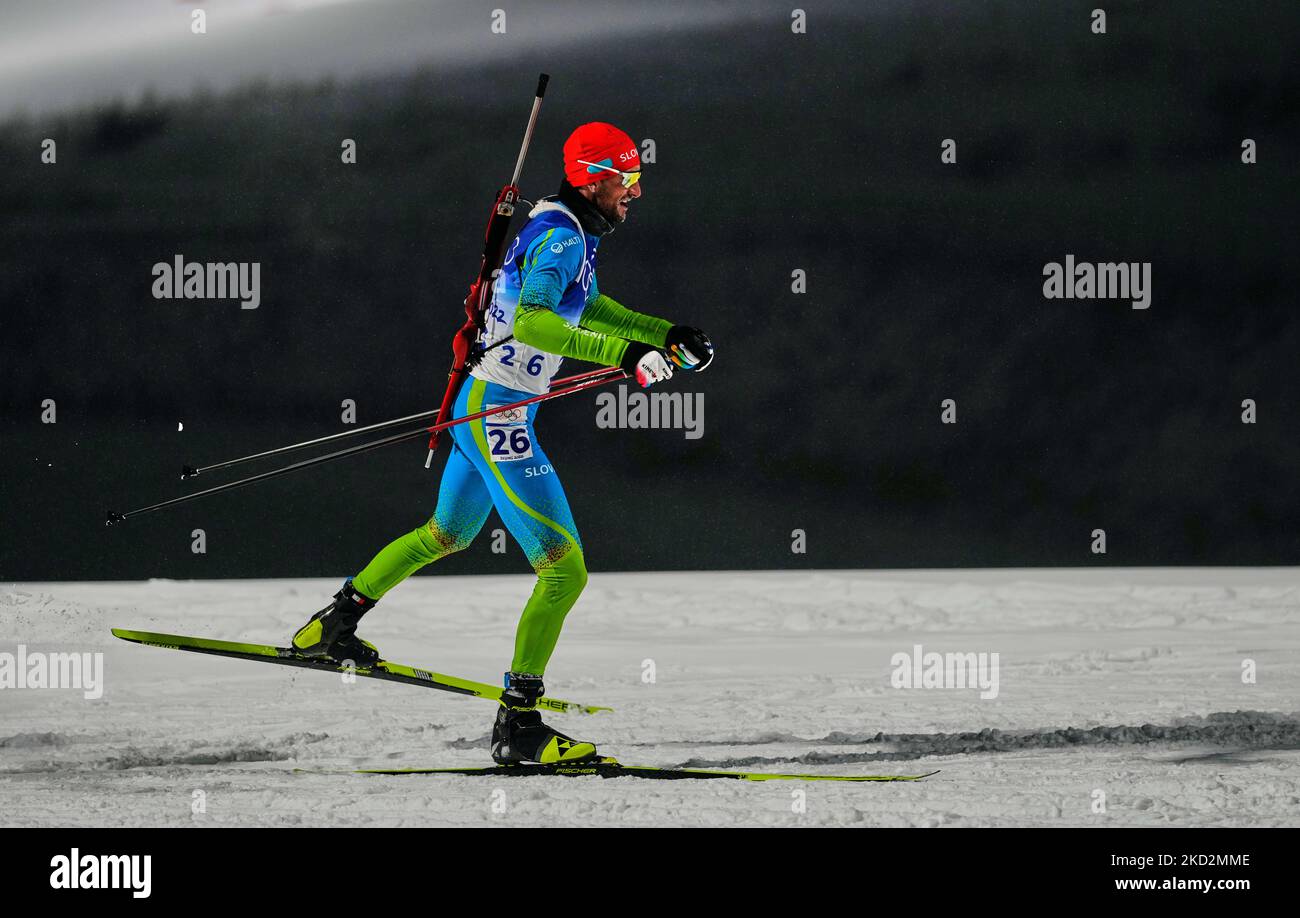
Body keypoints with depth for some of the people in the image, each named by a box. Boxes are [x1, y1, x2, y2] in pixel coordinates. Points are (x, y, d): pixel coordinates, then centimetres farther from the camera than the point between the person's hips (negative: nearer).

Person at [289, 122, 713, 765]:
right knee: (565, 567, -13)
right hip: (499, 416, -11)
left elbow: (588, 306, 30)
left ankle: (333, 626, 46)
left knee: (447, 534, 33)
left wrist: (667, 337, 23)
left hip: (480, 412, 11)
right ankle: (517, 724, -12)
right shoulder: (560, 239, -19)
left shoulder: (571, 235, 12)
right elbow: (532, 320, -36)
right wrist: (622, 352, -42)